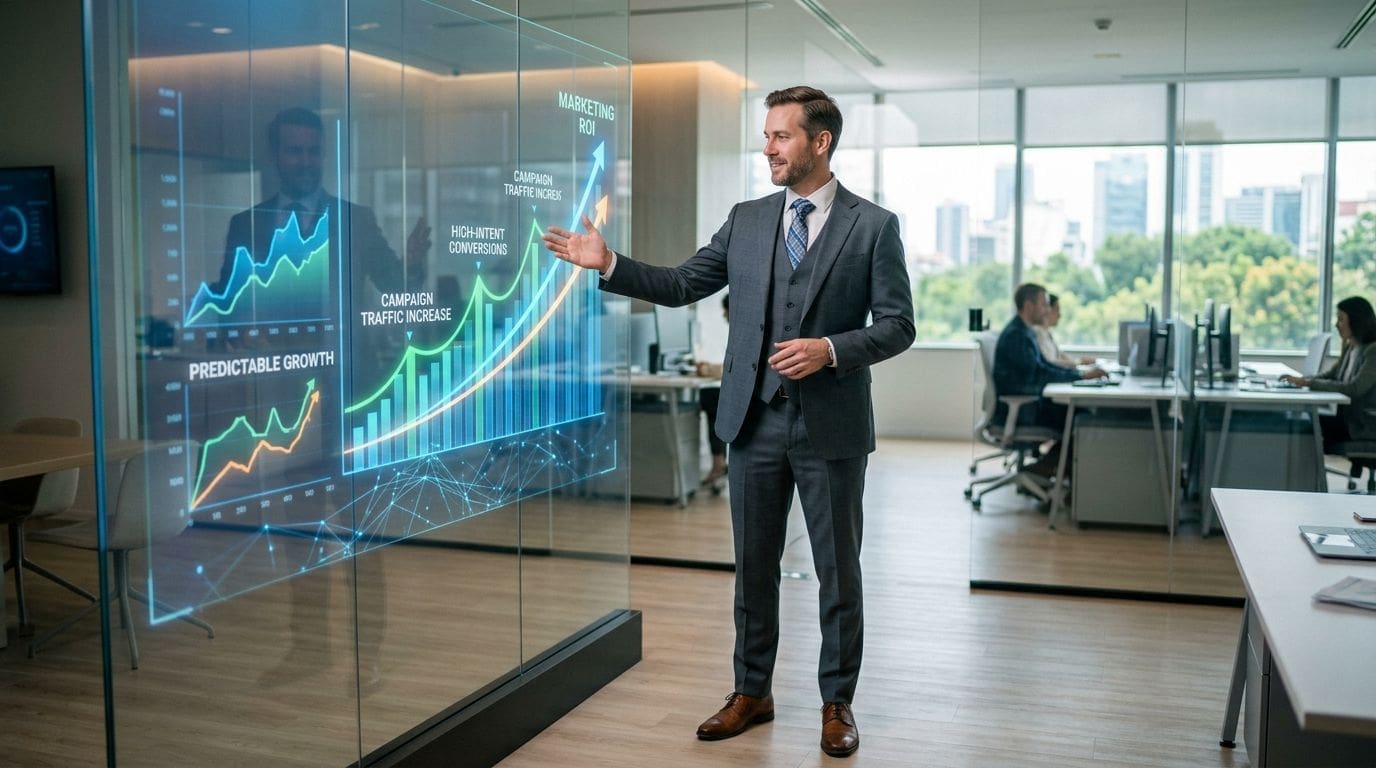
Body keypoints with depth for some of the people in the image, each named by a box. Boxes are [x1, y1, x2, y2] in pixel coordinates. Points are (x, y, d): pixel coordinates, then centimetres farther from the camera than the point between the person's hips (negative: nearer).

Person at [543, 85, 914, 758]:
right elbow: (681, 285, 9)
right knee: (753, 566, 13)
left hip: (831, 425, -3)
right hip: (755, 420, 3)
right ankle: (751, 692, 29)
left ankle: (837, 703, 25)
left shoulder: (874, 226, -3)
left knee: (837, 570, 8)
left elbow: (896, 325, -5)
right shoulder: (745, 220, 8)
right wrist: (608, 265, -2)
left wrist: (831, 349, -20)